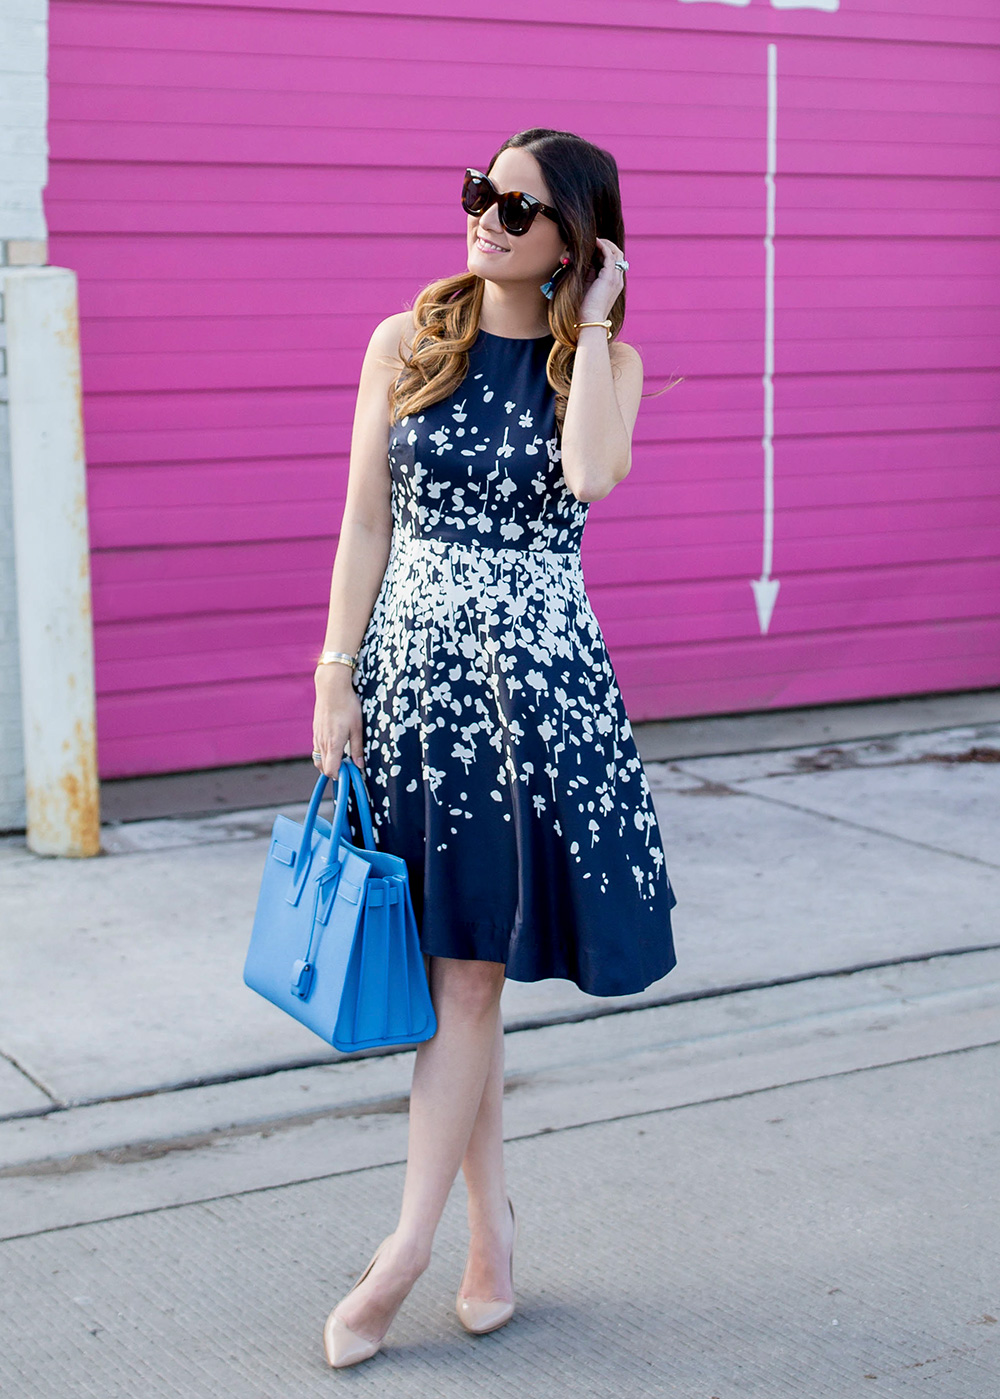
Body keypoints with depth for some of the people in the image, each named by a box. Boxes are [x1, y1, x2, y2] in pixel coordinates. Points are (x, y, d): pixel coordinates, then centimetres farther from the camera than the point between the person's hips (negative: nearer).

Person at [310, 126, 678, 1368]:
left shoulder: (608, 360, 2)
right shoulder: (406, 344, 5)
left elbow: (592, 473, -20)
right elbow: (367, 522, 5)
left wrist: (586, 314, -10)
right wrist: (336, 677, -1)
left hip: (539, 676, -2)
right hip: (410, 664, 2)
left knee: (470, 966, -2)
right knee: (453, 968, 7)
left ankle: (406, 1250, 6)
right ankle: (492, 1224, 21)